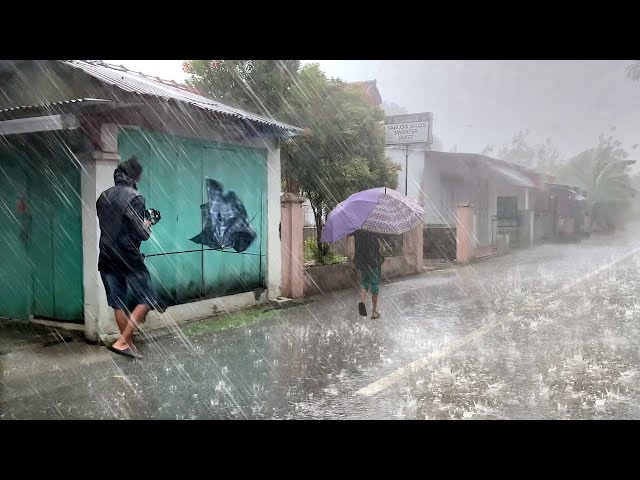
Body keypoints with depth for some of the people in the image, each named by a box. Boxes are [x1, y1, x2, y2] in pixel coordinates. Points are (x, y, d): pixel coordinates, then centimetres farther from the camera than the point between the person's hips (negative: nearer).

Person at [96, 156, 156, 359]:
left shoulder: (103, 196, 8)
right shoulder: (134, 197, -14)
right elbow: (141, 234, -18)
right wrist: (147, 226, 4)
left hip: (106, 257, 7)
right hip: (129, 257, -7)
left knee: (118, 303, 12)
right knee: (146, 300, 4)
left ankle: (129, 344, 20)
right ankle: (121, 342, -3)